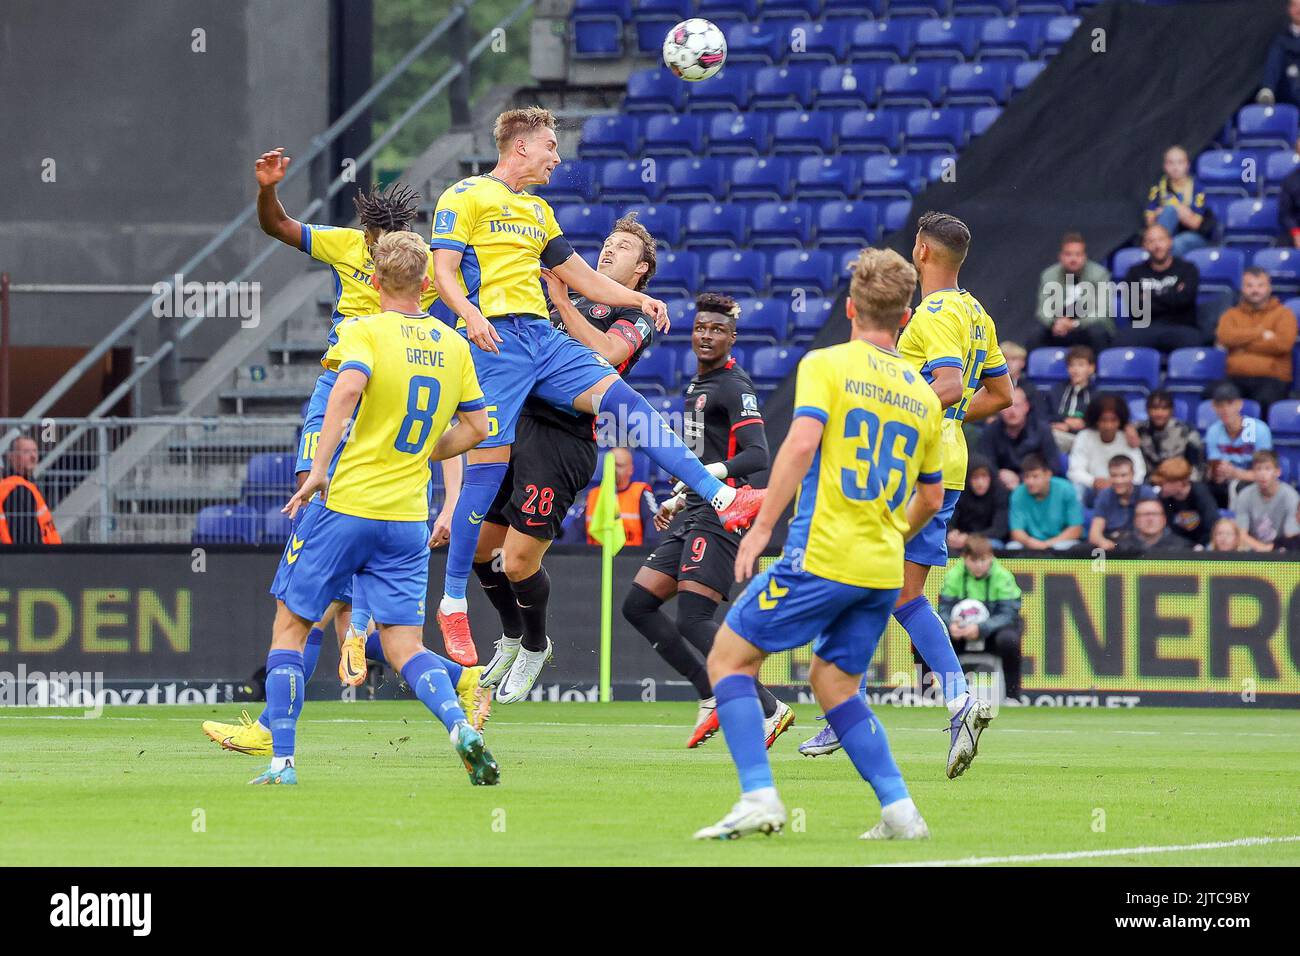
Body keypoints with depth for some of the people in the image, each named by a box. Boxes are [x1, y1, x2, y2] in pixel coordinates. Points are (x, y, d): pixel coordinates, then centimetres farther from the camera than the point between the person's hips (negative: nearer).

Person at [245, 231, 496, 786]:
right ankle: (460, 727, -21)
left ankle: (282, 759, 6)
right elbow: (476, 427, 14)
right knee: (405, 648, 6)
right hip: (408, 518, 4)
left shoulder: (365, 331, -6)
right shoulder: (453, 345, 10)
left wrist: (319, 469, -25)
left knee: (290, 626, 10)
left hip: (343, 505, -4)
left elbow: (348, 386, -26)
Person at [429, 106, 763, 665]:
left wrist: (635, 299, 18)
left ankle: (720, 498, -21)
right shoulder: (466, 197, 2)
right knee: (488, 464, -11)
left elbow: (575, 273, 30)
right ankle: (452, 603, -3)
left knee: (620, 397, -13)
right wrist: (469, 313, -25)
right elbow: (444, 270, -7)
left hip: (543, 336, 6)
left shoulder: (537, 211, 25)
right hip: (493, 340, -6)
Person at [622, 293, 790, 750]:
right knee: (638, 605, 5)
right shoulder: (697, 386, 21)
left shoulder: (734, 387, -8)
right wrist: (678, 500, 27)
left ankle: (768, 709, -14)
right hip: (692, 516, 10)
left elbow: (756, 455, -20)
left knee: (694, 620, -18)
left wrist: (712, 474, -30)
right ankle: (713, 697, 7)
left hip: (718, 514, -10)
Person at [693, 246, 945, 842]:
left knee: (729, 657, 4)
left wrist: (761, 526, -17)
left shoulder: (827, 364, -3)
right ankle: (900, 811, 8)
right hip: (884, 570, 6)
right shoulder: (923, 394, 15)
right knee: (833, 683, 19)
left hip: (822, 554, -6)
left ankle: (759, 797, -10)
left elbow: (802, 441, -19)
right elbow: (931, 498, 21)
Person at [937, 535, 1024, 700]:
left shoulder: (1002, 577, -14)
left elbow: (1008, 614, -21)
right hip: (961, 634, 3)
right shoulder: (953, 576, -7)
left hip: (993, 631, -3)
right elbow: (944, 609, -9)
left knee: (1009, 639, -37)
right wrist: (951, 625, -33)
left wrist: (981, 629, -37)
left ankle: (1012, 696, -23)